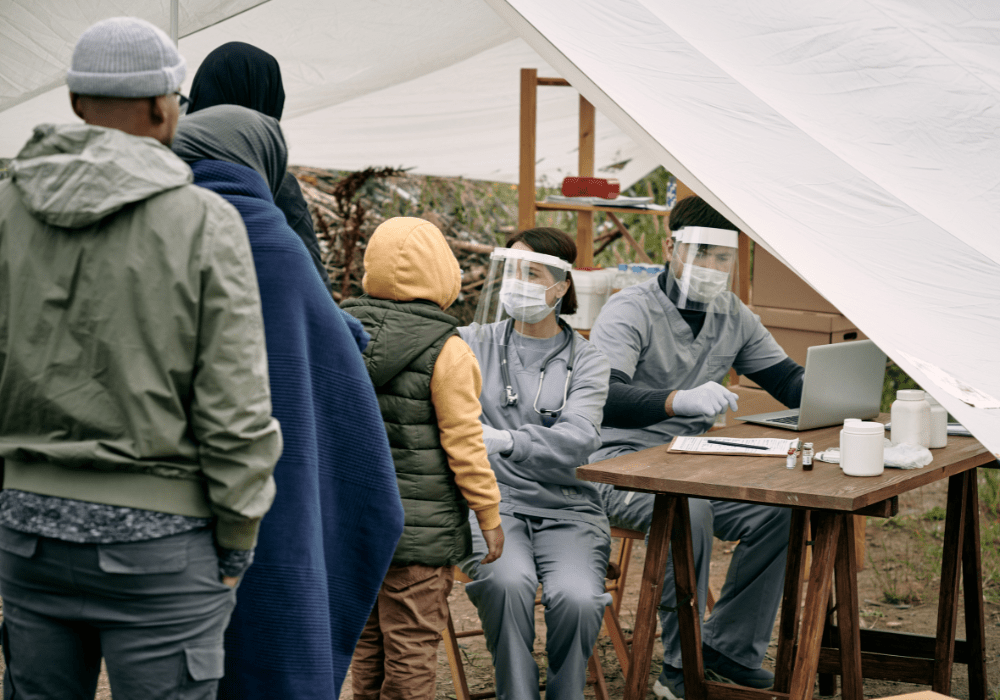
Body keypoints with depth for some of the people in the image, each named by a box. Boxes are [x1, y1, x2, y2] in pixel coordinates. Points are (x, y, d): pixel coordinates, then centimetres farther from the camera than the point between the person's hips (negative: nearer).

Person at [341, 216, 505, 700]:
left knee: (368, 642, 15)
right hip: (420, 528, -6)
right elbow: (462, 442, -13)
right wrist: (490, 515, -4)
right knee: (411, 646, 0)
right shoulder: (446, 352, -14)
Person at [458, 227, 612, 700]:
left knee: (576, 597, -28)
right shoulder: (474, 344, 10)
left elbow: (576, 439, -12)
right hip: (491, 501, 0)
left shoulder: (586, 362, 7)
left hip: (565, 508, 0)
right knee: (508, 581, -33)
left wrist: (507, 440, -30)